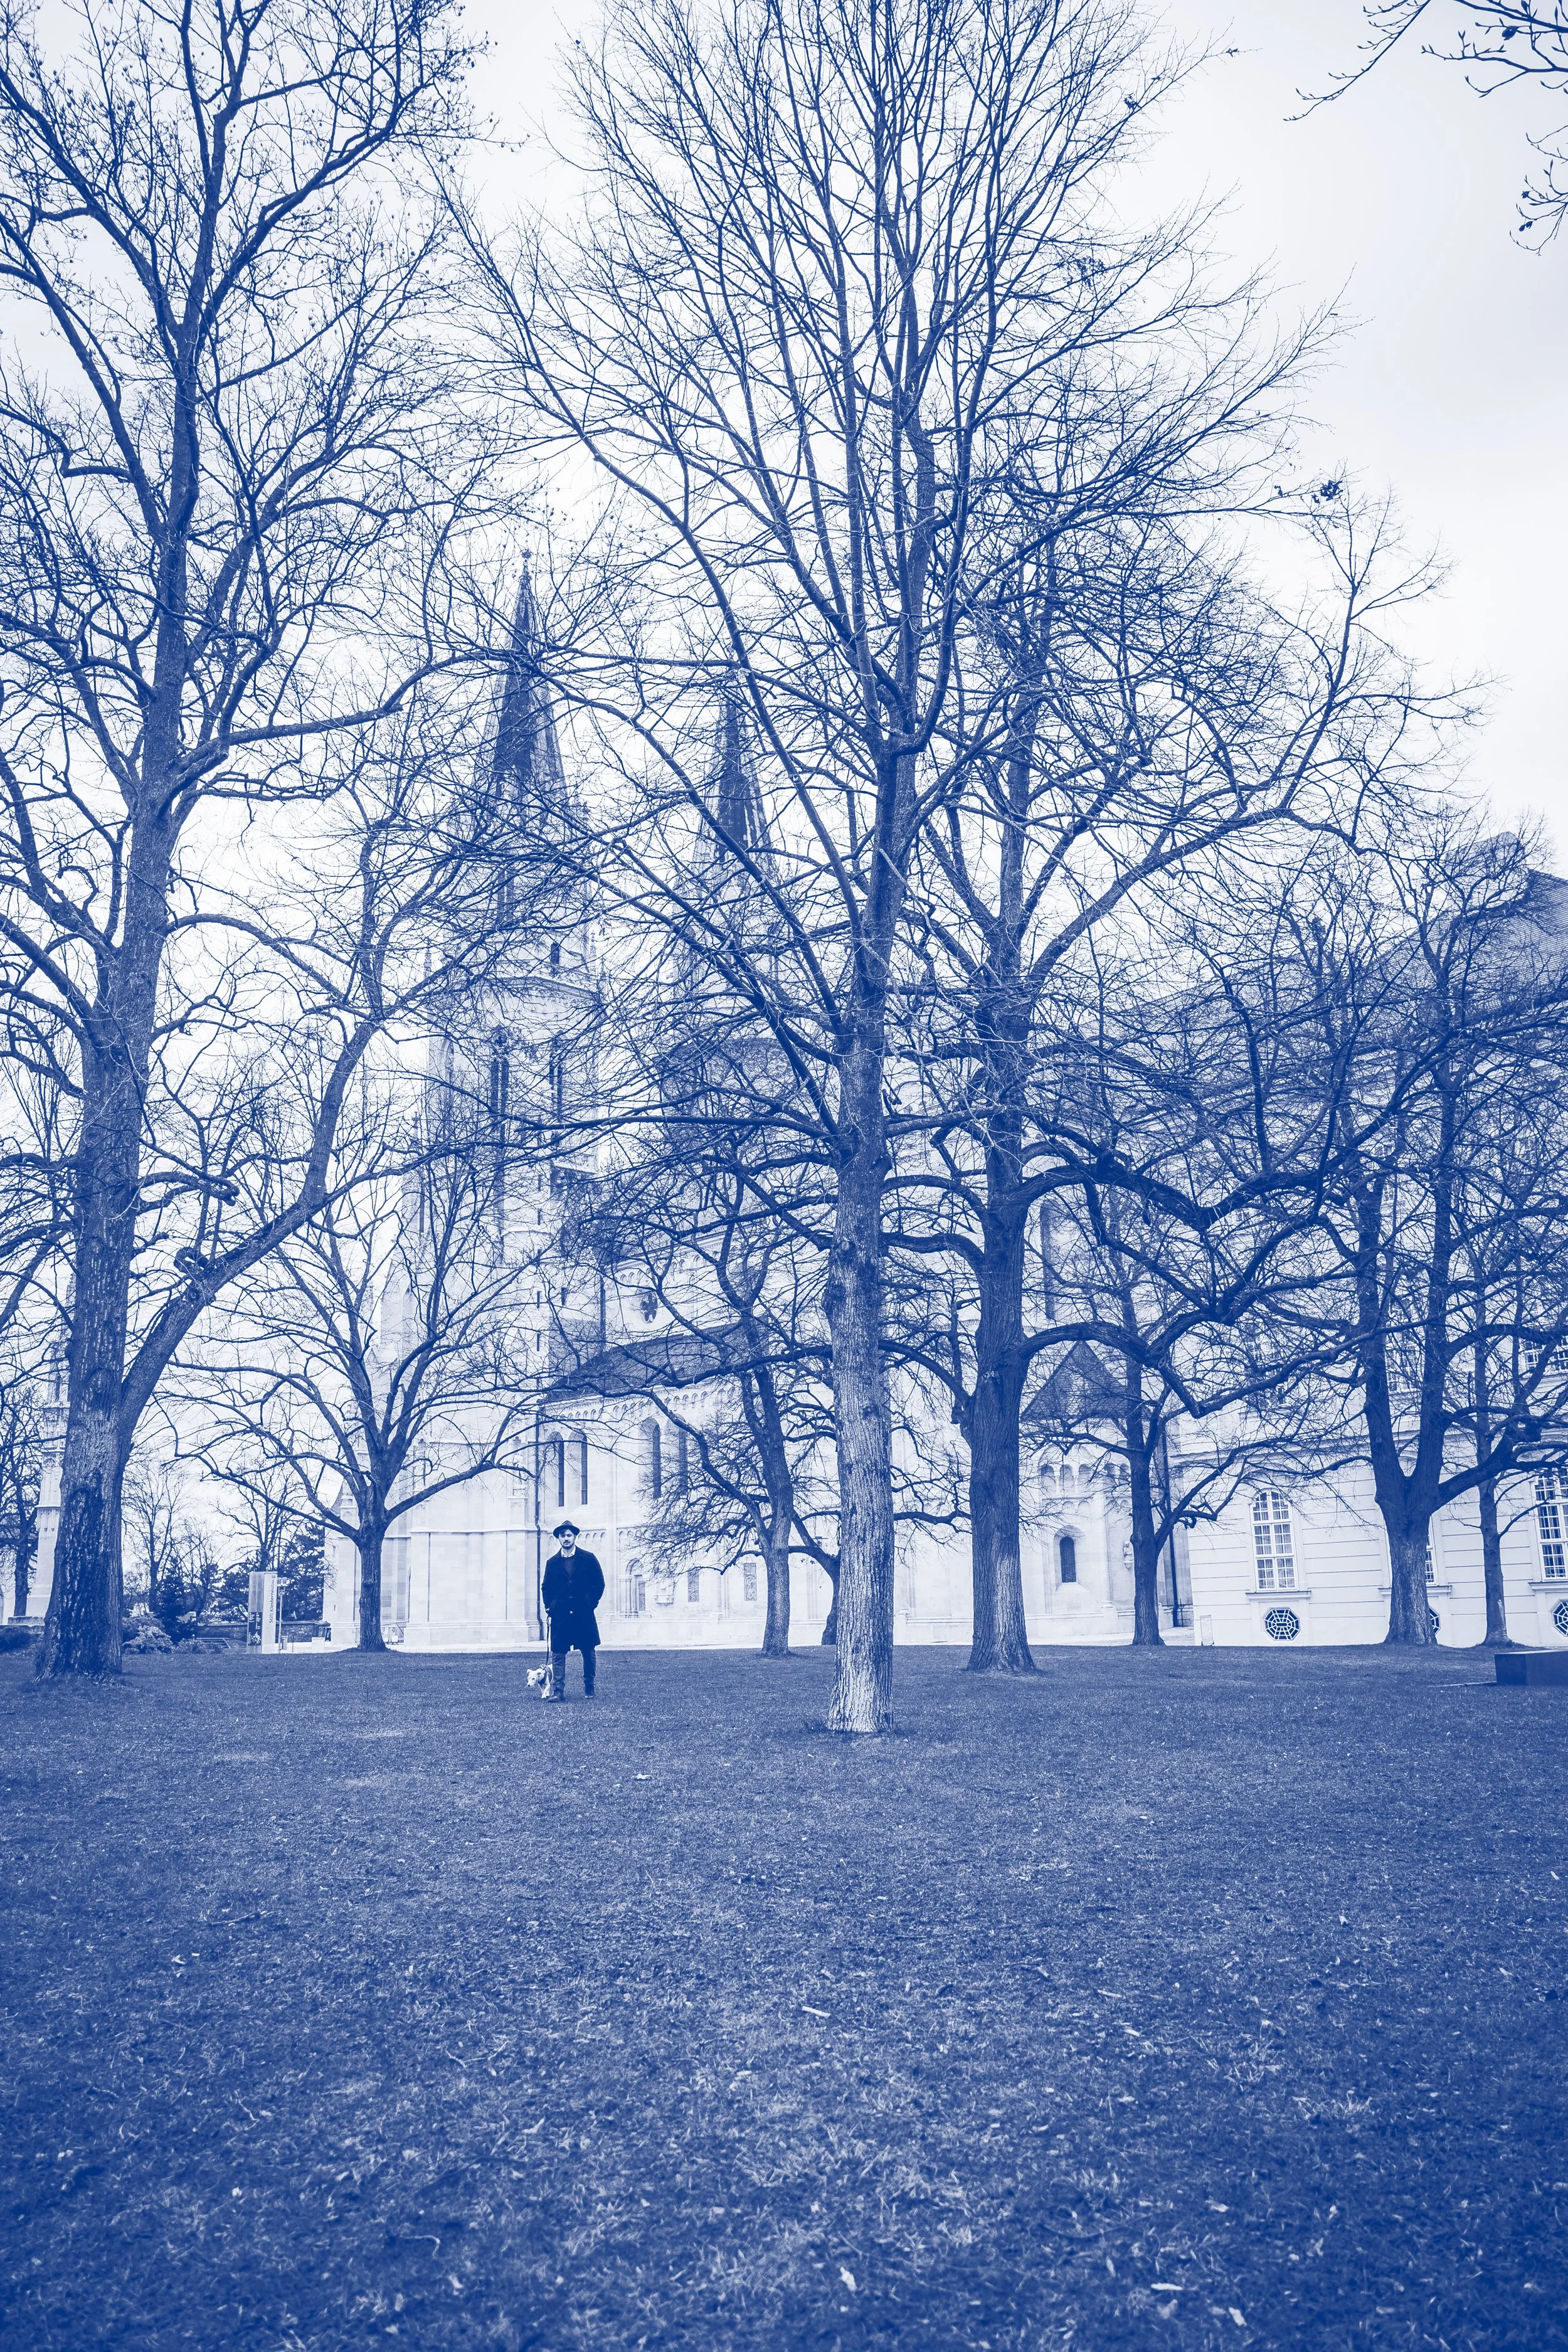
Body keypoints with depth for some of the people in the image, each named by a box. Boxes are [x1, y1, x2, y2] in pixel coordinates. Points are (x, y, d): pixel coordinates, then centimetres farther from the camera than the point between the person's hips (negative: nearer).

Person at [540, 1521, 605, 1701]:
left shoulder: (588, 1558, 4)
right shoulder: (552, 1562, 9)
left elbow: (600, 1583, 6)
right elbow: (546, 1587, 14)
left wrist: (592, 1603, -2)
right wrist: (549, 1607, 3)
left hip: (584, 1613, -1)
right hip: (560, 1615, 1)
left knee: (588, 1653, 6)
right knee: (558, 1653, -5)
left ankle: (589, 1689, 18)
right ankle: (557, 1690, -4)